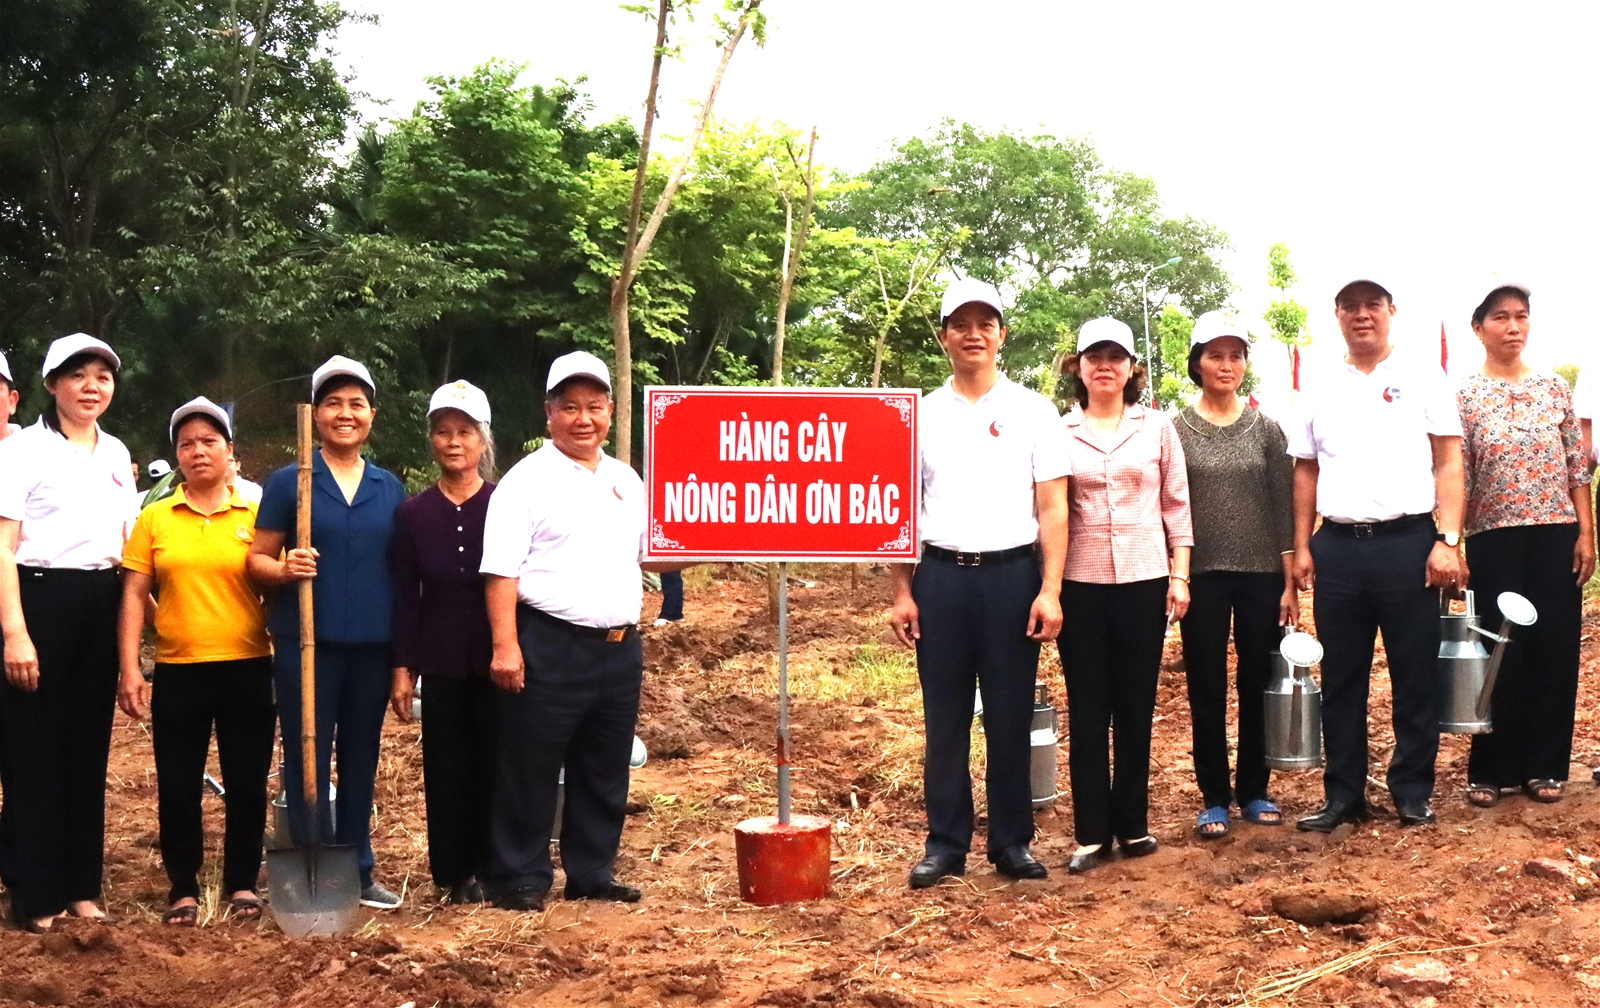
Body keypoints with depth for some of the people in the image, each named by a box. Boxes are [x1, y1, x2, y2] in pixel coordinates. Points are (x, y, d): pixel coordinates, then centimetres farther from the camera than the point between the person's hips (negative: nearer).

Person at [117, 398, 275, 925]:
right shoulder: (155, 518, 4)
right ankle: (183, 888, 19)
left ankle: (242, 882, 20)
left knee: (247, 783, 5)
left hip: (247, 668, 0)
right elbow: (134, 595, 3)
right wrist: (129, 668, -3)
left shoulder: (255, 516, 3)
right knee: (178, 786, 5)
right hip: (178, 671, 0)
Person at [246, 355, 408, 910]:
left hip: (372, 645, 3)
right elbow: (258, 557, 1)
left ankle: (357, 871, 22)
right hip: (307, 642, -3)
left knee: (361, 761, 11)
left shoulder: (390, 489, 10)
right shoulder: (288, 482, 0)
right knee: (307, 762, 2)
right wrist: (284, 568, -22)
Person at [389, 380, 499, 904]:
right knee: (447, 768, 5)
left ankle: (493, 868, 14)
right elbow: (405, 596, 5)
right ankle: (456, 872, 15)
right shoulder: (413, 514, 5)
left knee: (495, 763, 2)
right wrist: (402, 668, 0)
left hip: (496, 659, -1)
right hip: (441, 660, 2)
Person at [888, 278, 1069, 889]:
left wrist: (1050, 591, -7)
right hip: (940, 575, 1)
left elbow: (1052, 509, 1)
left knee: (1011, 717, 4)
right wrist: (901, 593, 2)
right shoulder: (919, 415, 8)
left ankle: (1013, 842, 15)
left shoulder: (1033, 411, 4)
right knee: (944, 718, 4)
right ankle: (945, 844, 12)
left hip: (1012, 574, -1)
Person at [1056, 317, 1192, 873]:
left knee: (1136, 707, 7)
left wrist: (1179, 575, 0)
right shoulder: (1059, 433, 3)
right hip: (1080, 583, 0)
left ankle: (1133, 823, 18)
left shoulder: (1157, 428, 5)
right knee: (1087, 709, 3)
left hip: (1144, 581, 1)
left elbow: (1176, 505, 6)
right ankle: (1092, 833, 10)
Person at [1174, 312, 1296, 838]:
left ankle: (1253, 791, 20)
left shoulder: (1266, 429, 4)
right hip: (1202, 576, -1)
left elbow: (1284, 507, 4)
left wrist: (1290, 582, 0)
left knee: (1256, 686, 8)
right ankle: (1214, 799, 12)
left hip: (1261, 575, 1)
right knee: (1207, 690, 3)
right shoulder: (1175, 430, 0)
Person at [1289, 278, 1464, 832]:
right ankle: (1343, 795, 17)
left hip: (1408, 542, -3)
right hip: (1337, 547, 3)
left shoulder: (1423, 379, 2)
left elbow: (1448, 464, -1)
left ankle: (1413, 792, 15)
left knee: (1415, 675, 3)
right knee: (1341, 679, 8)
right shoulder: (1318, 389, 10)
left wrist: (1448, 541, -10)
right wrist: (1301, 547, 7)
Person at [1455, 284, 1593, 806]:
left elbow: (1577, 467, 8)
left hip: (1556, 535, 3)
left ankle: (1544, 765, 15)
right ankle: (1490, 769, 10)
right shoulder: (1464, 395, 0)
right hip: (1494, 538, -2)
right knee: (1500, 652, 1)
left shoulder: (1554, 387, 8)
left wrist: (1586, 533, 0)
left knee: (1556, 647, 4)